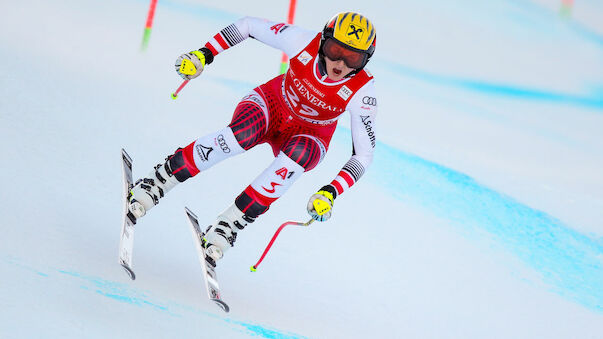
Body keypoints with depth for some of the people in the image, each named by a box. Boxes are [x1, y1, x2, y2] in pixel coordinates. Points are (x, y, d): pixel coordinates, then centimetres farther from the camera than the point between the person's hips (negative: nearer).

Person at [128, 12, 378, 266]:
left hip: (308, 137, 0)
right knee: (243, 134, -35)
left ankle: (228, 226, -31)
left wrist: (330, 193, -35)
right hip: (272, 104, 0)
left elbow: (364, 154, -22)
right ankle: (156, 182, -24)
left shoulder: (362, 92, -27)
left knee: (297, 155, -37)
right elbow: (249, 25, -11)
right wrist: (204, 54, -16)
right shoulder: (304, 42, -26)